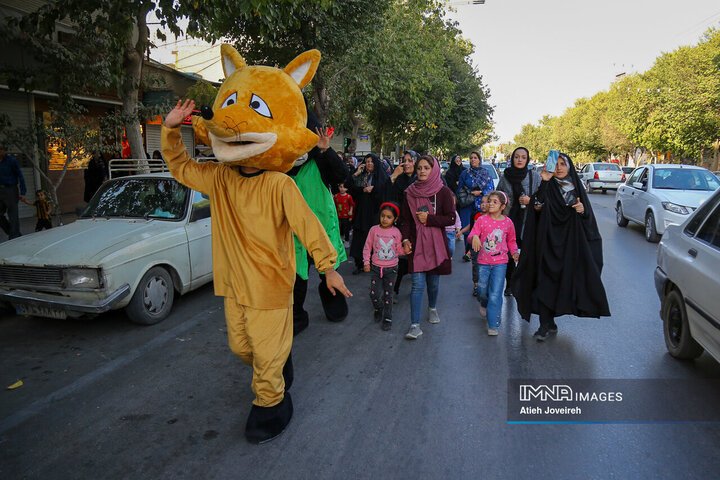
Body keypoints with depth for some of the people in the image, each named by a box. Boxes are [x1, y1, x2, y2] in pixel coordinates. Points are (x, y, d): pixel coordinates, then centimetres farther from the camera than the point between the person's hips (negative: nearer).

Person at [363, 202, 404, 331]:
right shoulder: (374, 230, -4)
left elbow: (399, 249, 1)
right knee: (374, 294, -1)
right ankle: (378, 309, 31)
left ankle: (387, 318, 18)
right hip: (376, 267, 1)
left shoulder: (396, 232, -4)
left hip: (391, 268, -1)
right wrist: (366, 262, -2)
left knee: (388, 295, 4)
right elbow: (367, 247, 3)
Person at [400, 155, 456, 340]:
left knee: (433, 281, 13)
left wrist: (428, 218, -14)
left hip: (436, 244, 0)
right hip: (416, 244, 0)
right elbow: (406, 219, 6)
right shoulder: (410, 192, 5)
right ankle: (415, 325, -6)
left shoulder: (443, 192, -2)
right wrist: (405, 239, -7)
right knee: (417, 284, -6)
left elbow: (451, 219, -6)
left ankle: (432, 308, 42)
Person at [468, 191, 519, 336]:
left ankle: (493, 324, 4)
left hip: (500, 262, -1)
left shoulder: (508, 222, 1)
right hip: (483, 262, 1)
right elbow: (472, 234, -6)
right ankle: (484, 304, 46)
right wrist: (474, 237, -29)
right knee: (482, 291, 9)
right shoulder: (482, 220, -3)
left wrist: (514, 252, 0)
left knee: (495, 294, -5)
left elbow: (511, 240, 15)